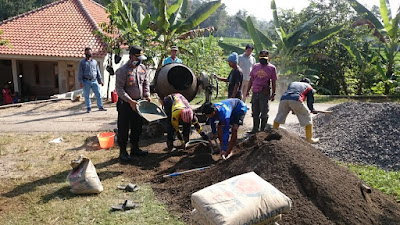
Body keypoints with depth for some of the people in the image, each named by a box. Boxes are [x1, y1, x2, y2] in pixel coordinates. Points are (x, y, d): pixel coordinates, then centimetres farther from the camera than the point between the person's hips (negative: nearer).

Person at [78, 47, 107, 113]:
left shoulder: (95, 61, 15)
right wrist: (81, 82, -7)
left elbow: (98, 72, 17)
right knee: (86, 95, 2)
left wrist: (100, 80, 12)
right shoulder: (82, 62, 6)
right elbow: (80, 73, 2)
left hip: (94, 81, 2)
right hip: (86, 81, -2)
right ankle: (88, 108, 12)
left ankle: (100, 107, 10)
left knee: (98, 94, 1)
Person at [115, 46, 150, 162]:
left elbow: (145, 83, 17)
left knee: (137, 126, 14)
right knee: (123, 128, 1)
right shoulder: (122, 70, -15)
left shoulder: (143, 68, 7)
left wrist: (147, 95, 2)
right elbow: (119, 89, -18)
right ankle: (123, 152, 12)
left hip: (138, 102, 7)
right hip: (125, 104, -6)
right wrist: (130, 101, -24)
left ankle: (135, 148, 29)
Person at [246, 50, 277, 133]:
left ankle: (262, 129, 11)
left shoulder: (271, 68, 1)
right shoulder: (256, 66, 14)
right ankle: (255, 128, 20)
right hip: (255, 92, 5)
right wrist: (248, 90, 15)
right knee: (255, 112, 10)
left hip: (264, 93, -4)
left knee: (264, 112, 0)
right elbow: (251, 79, 19)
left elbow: (274, 82, 1)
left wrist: (273, 94, -4)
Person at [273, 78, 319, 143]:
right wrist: (312, 110, 42)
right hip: (295, 100, -4)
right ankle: (309, 139, 15)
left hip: (283, 99, 4)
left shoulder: (292, 83, 40)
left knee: (278, 117, 23)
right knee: (307, 117, 13)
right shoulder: (309, 87, 30)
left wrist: (292, 109, 46)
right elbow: (310, 101, 24)